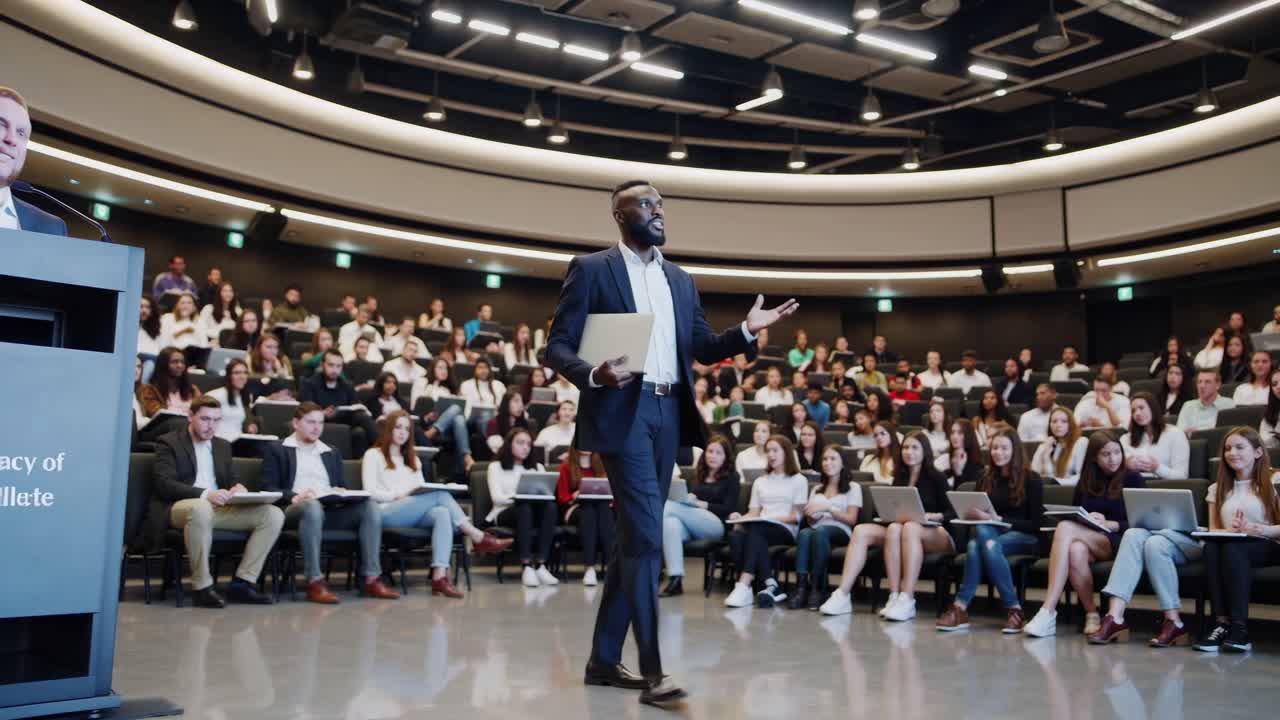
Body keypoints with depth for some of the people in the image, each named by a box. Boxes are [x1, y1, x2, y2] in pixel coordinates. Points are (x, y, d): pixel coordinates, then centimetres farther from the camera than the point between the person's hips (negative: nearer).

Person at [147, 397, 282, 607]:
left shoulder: (222, 446, 22)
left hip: (219, 507, 6)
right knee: (201, 508, -43)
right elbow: (164, 484, -11)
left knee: (273, 515, -13)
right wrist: (205, 494, -26)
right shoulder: (169, 443, 2)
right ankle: (202, 587, -30)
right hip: (179, 508, -6)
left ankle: (242, 582, -14)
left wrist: (238, 488, -5)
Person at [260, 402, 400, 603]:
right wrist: (293, 497, -18)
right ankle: (315, 582, -39)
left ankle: (372, 578, -27)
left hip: (331, 509, 5)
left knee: (370, 506, -24)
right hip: (295, 509, -5)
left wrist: (340, 493, -2)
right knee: (312, 506, -41)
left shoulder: (331, 453, 28)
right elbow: (268, 488, 1)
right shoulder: (278, 450, 13)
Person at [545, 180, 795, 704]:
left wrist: (746, 331, -2)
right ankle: (652, 670, -6)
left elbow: (702, 349, 16)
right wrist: (592, 375, -23)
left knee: (635, 538, 10)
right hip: (622, 412, -6)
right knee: (645, 539, -13)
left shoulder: (680, 280, 18)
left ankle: (604, 658, 20)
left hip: (669, 413, 6)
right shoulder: (591, 269, 1)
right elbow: (557, 346, -4)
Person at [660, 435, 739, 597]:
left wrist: (699, 503, -9)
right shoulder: (697, 475, 27)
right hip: (690, 525, 4)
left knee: (668, 506, -26)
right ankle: (675, 579, -41)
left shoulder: (731, 477, 13)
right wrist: (682, 497, -6)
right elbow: (686, 498, 19)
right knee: (671, 523, -35)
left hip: (715, 525, -4)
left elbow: (729, 509, 1)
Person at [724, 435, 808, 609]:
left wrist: (770, 518, -12)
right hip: (759, 529, 4)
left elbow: (796, 517, 3)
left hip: (785, 530, -4)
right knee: (735, 535, -32)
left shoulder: (798, 480, 13)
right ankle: (770, 586, -37)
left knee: (755, 529, -38)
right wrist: (741, 517, -4)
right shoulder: (760, 481, 27)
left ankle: (744, 586, -45)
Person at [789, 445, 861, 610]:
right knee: (804, 533, -35)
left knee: (820, 531, -39)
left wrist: (828, 507, -8)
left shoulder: (853, 487, 15)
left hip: (840, 532, -3)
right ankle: (801, 587, -45)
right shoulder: (817, 489, 29)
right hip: (817, 530, 3)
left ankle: (818, 588, -38)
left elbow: (851, 519, 3)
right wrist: (811, 515, -4)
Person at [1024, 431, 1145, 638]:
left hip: (1115, 543, -3)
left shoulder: (1132, 479, 9)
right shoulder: (1086, 482, 21)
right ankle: (1091, 614, -27)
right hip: (1086, 539, 4)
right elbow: (1073, 514, 18)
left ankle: (1048, 612, -36)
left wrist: (1109, 524, -15)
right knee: (1075, 550, -36)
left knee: (1065, 528, -32)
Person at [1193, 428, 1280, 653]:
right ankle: (1221, 624, -40)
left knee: (1231, 548, -37)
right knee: (1211, 547, -33)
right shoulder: (1218, 489, 23)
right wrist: (1230, 529, -9)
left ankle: (1240, 627, -40)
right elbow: (1213, 531, 13)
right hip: (1229, 544, 3)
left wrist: (1255, 529, -18)